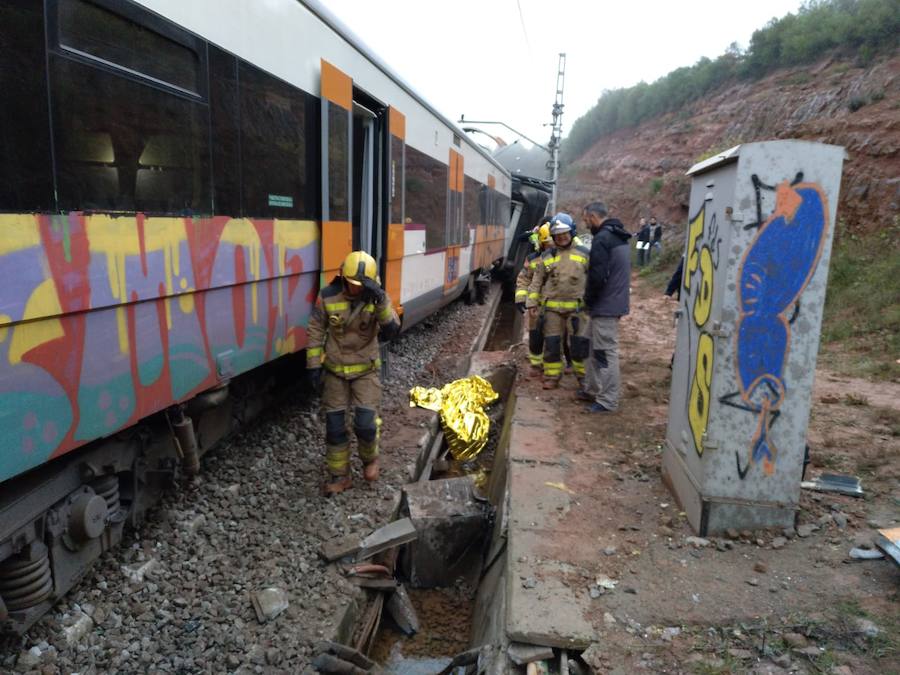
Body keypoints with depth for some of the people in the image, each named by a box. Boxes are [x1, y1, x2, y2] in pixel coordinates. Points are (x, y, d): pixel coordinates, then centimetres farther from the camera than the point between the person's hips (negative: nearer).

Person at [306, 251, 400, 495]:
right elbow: (315, 332, -2)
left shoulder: (377, 297, -10)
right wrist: (314, 366, -4)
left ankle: (370, 459, 23)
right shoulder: (327, 296, -10)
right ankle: (339, 476, 21)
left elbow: (391, 329, -24)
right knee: (334, 425, 5)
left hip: (366, 370, -1)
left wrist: (381, 301, -38)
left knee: (365, 422, -9)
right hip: (335, 371, 1)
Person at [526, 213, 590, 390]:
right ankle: (552, 376, 18)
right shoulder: (546, 256, 8)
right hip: (552, 307, 2)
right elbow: (537, 281, 10)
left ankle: (584, 376, 16)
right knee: (552, 342, 6)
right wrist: (532, 302, 3)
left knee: (580, 342, 0)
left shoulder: (584, 254, 4)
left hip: (577, 307, -1)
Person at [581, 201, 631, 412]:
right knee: (596, 348, 19)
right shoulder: (620, 237, 15)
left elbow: (597, 275, -23)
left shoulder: (602, 239, -17)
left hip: (605, 306, -10)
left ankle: (608, 400, 2)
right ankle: (593, 389, 29)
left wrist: (588, 298, -7)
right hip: (616, 301, 10)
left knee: (606, 352, -4)